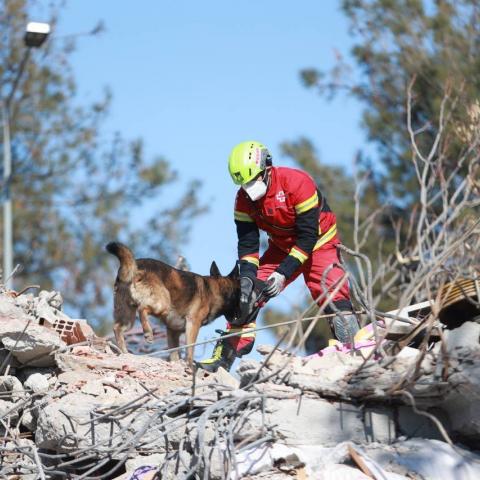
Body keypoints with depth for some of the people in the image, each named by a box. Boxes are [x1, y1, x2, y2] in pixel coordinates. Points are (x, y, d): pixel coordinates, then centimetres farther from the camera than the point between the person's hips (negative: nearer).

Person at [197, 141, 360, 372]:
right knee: (247, 294, -6)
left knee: (334, 298, -24)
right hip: (281, 248, 5)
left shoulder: (297, 182, -30)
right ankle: (225, 356, -1)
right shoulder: (244, 199, -12)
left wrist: (283, 274, -31)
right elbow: (247, 243, -9)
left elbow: (308, 236, -28)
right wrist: (247, 277, -26)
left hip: (318, 245, -5)